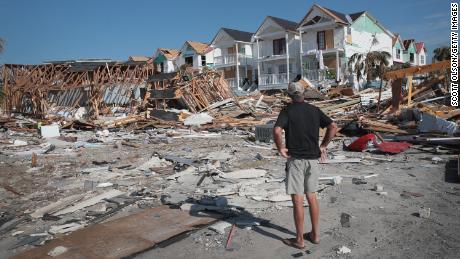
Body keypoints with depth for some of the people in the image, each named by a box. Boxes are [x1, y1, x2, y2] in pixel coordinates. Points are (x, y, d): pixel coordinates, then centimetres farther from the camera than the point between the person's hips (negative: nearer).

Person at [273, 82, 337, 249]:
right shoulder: (314, 110, 6)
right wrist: (323, 146, 6)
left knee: (297, 200, 2)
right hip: (313, 159, 5)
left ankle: (299, 240, 12)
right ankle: (315, 234, 26)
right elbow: (333, 127, 2)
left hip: (295, 159, -5)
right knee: (312, 197, 16)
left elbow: (277, 131, -25)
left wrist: (280, 148, -11)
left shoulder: (287, 111, -8)